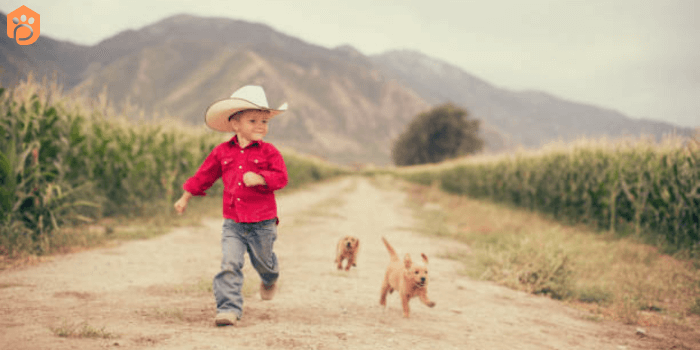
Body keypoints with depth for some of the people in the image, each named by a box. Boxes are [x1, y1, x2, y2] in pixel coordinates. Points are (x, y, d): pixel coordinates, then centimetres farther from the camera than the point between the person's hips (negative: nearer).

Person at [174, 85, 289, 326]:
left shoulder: (268, 152, -2)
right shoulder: (222, 152, 5)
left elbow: (281, 177, -8)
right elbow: (203, 175, 16)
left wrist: (259, 178, -25)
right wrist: (185, 198, 23)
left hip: (262, 223, -1)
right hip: (232, 223, 1)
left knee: (263, 262, 16)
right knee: (230, 264, -12)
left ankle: (270, 279, 52)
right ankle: (229, 309, -9)